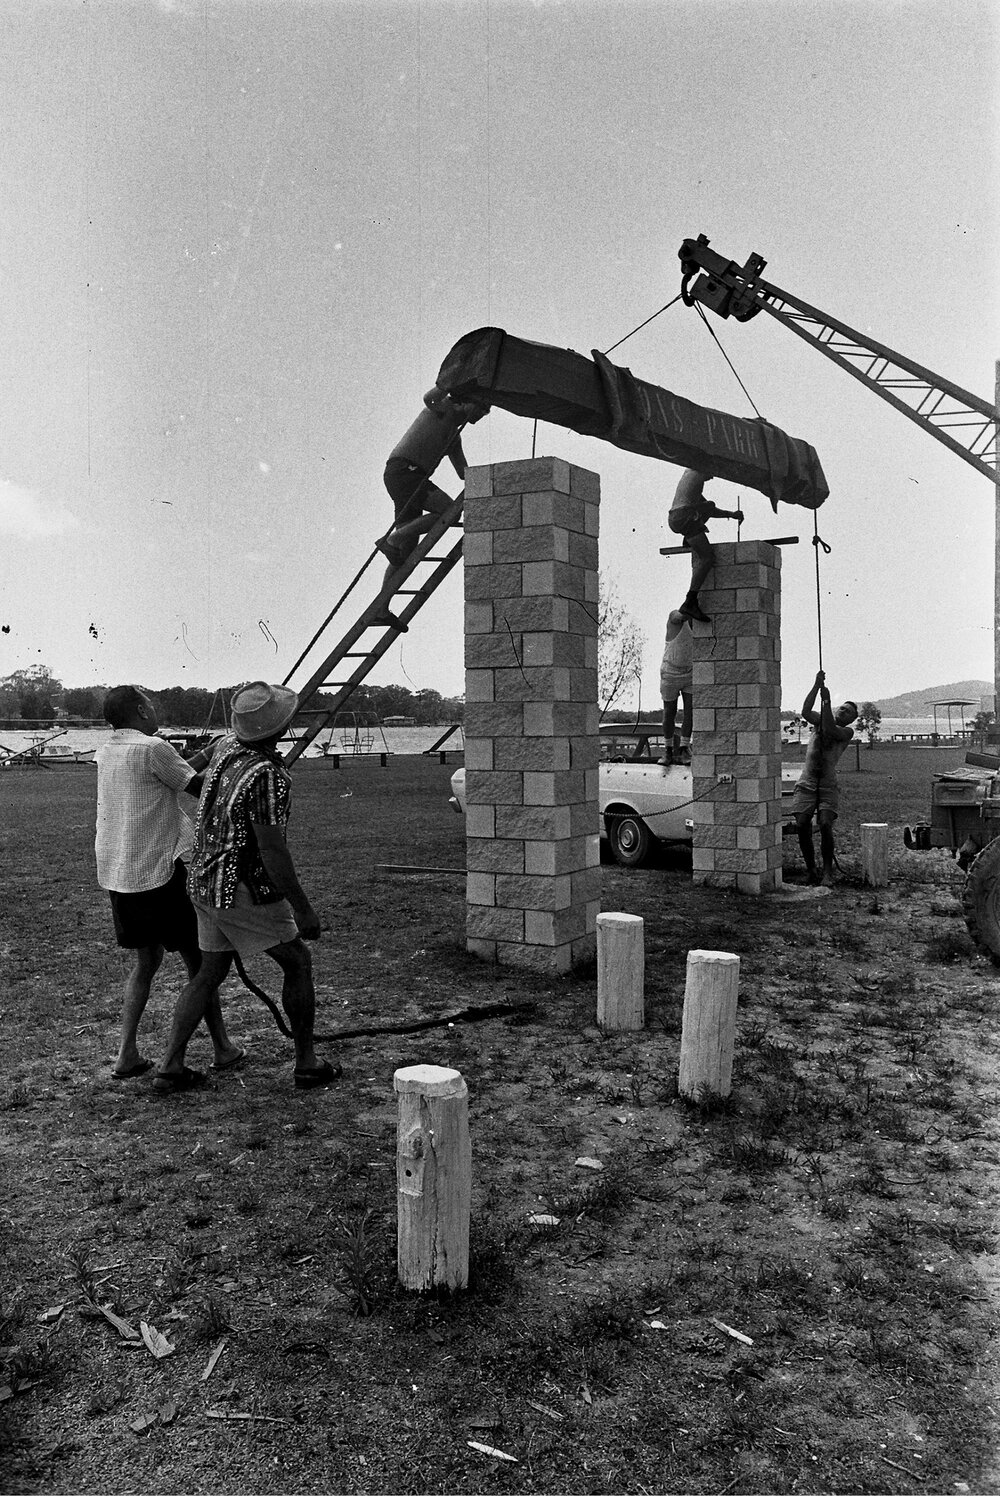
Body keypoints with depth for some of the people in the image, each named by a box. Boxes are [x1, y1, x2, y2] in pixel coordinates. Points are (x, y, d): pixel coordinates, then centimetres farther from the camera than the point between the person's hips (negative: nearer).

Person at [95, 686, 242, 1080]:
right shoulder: (152, 748, -14)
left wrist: (210, 752, 20)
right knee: (198, 960, 5)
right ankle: (223, 1049, 14)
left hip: (115, 874, 7)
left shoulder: (106, 753, 10)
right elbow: (199, 787, -6)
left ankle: (126, 1054, 11)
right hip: (158, 872, -7)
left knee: (144, 962, 16)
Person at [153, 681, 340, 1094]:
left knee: (210, 973, 16)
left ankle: (170, 1067, 14)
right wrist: (303, 909, -21)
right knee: (298, 964, 8)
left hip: (205, 883, 8)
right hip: (246, 890, -8)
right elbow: (272, 850, -26)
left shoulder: (227, 748, 0)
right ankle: (306, 1064, 14)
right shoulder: (266, 776, -25)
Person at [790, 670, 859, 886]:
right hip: (807, 783, 2)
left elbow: (830, 730, -16)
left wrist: (826, 701, -17)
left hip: (828, 785, -2)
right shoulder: (820, 720, 13)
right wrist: (816, 686, -13)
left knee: (825, 824, -18)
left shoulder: (847, 731, 5)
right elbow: (805, 711, -7)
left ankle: (828, 872, -10)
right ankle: (811, 869, 5)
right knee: (802, 825, -9)